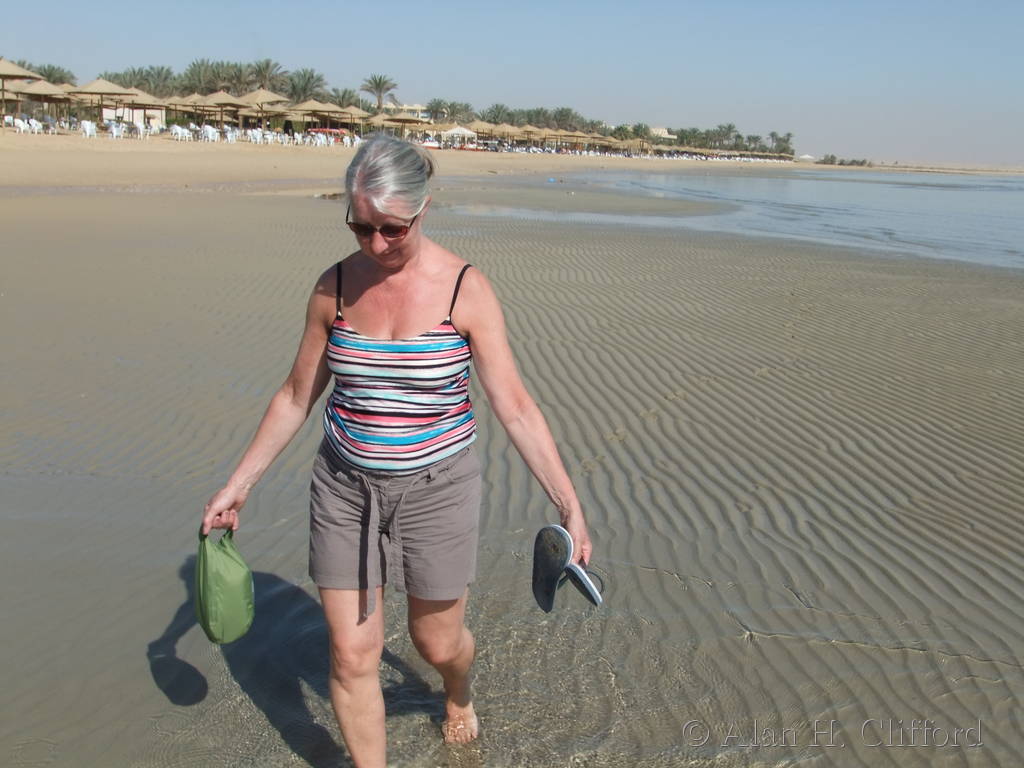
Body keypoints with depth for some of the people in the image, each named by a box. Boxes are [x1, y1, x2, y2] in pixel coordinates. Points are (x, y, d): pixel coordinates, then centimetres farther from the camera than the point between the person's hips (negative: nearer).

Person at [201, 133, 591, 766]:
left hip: (435, 488, -2)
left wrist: (569, 505, -18)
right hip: (346, 486, 2)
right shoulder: (335, 287, -4)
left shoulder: (465, 289, -13)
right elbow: (297, 398, 6)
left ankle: (460, 696, 53)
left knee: (438, 642, 15)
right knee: (352, 655, 6)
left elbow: (515, 407, -14)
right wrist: (238, 485, 8)